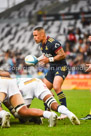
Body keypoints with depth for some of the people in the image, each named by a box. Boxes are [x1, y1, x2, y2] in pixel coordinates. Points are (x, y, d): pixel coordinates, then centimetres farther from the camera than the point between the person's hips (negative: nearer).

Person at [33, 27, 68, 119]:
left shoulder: (53, 43, -19)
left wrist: (49, 59, -19)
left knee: (56, 87, -28)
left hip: (61, 67, -10)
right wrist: (41, 59, 6)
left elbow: (62, 55, -20)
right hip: (52, 69, 10)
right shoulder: (41, 44, 9)